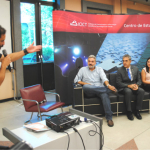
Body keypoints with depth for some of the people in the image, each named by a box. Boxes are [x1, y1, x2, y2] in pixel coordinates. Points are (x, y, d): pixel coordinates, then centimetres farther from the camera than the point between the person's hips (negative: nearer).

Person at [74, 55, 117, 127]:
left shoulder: (99, 69, 16)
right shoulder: (83, 69, 16)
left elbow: (104, 78, -3)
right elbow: (76, 80, 10)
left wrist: (108, 85, -27)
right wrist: (85, 83, -8)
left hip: (100, 89, 0)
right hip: (89, 91, 0)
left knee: (105, 95, -35)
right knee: (86, 87, -37)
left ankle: (109, 118, -31)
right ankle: (109, 89, -28)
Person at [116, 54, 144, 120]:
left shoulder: (135, 68, 7)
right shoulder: (120, 70, -4)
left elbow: (139, 80, 9)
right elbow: (118, 83, -9)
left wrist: (137, 85, -15)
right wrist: (129, 86, -22)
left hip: (134, 86, 4)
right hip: (124, 87, -3)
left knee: (141, 91, -28)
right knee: (128, 91, -37)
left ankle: (137, 110, -14)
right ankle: (129, 111, -22)